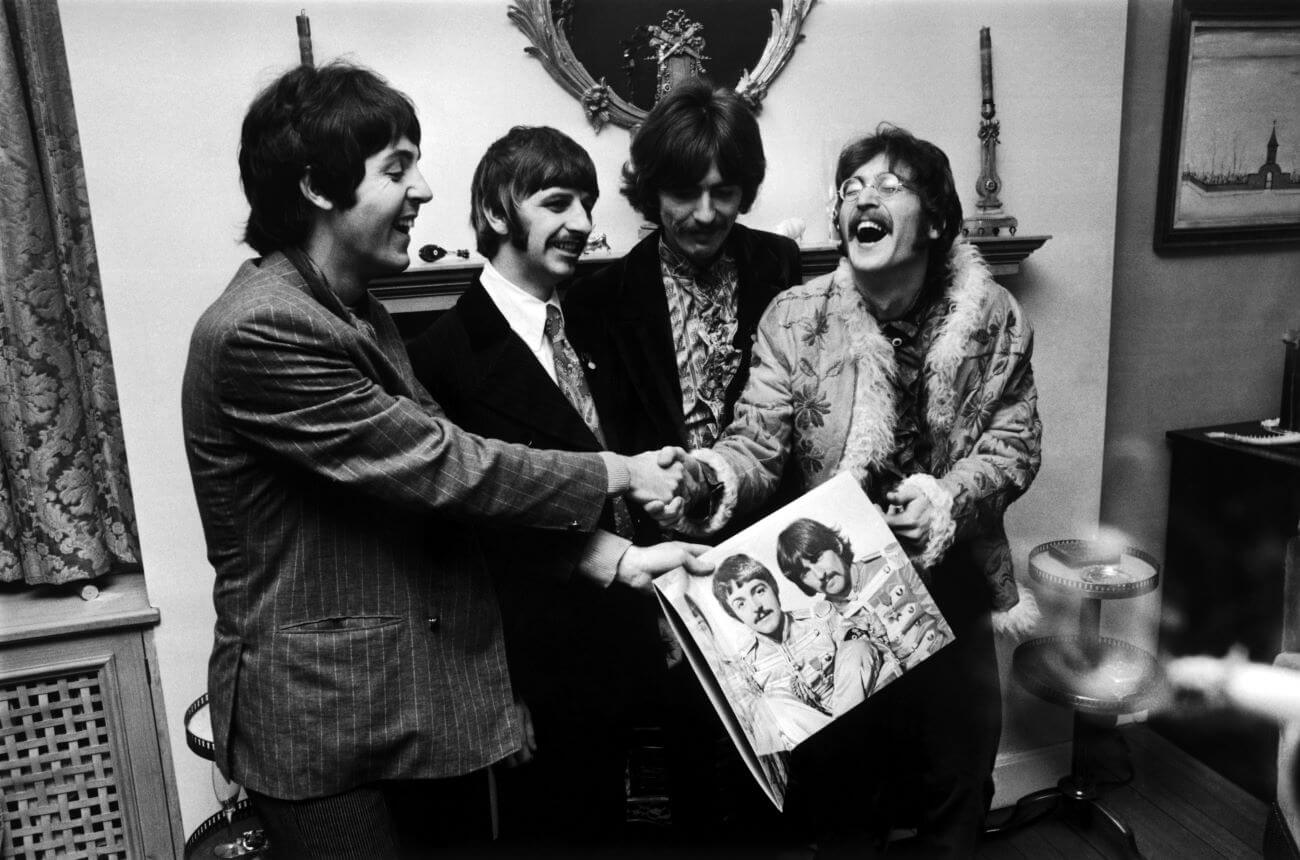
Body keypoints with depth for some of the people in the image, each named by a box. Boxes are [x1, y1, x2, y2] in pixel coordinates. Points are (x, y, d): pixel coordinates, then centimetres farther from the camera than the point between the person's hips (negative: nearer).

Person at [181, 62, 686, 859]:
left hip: (417, 692, 8)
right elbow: (439, 463, -22)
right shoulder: (261, 330, -21)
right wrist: (619, 474, -11)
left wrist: (604, 553, 2)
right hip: (324, 722, -8)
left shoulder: (360, 313, 10)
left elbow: (440, 472, 8)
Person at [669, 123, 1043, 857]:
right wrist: (715, 473, -36)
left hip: (951, 589, 2)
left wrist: (952, 497, -21)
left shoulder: (995, 319, -4)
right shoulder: (795, 318, -9)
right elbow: (759, 442, -14)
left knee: (954, 780, 22)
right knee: (833, 781, 16)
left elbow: (1016, 445, -2)